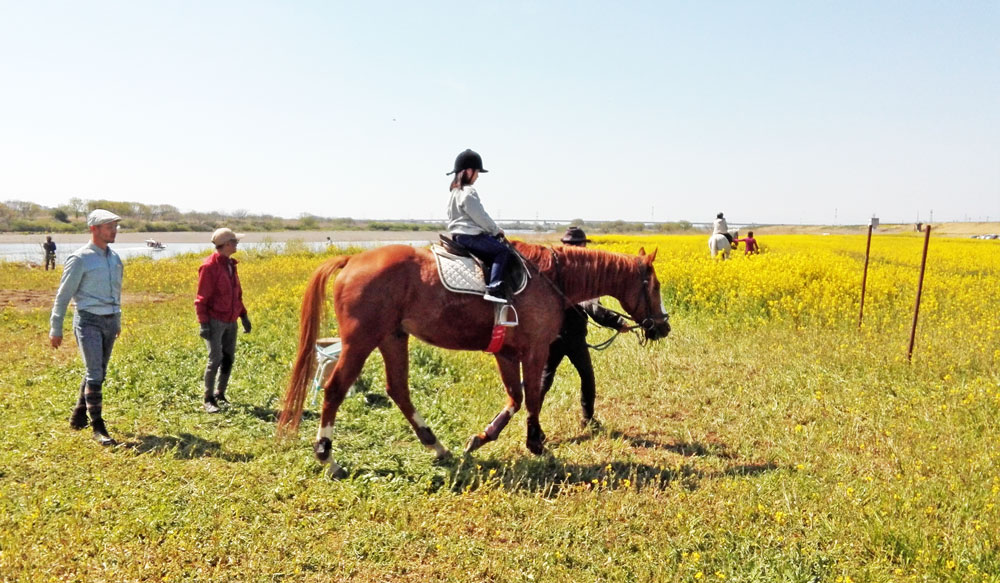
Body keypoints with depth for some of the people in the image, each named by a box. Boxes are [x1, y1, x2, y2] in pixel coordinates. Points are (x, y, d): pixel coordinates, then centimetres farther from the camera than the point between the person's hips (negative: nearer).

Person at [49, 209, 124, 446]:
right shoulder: (80, 259, -10)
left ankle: (78, 416, 30)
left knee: (98, 373, 13)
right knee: (94, 373, -12)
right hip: (89, 321, -7)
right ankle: (98, 428, -8)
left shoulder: (115, 258, 10)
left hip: (110, 322, 7)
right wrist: (55, 329, -5)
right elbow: (63, 295, -6)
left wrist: (118, 320, 25)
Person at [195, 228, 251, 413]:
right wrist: (203, 323, -17)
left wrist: (244, 315, 18)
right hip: (215, 321, -7)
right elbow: (202, 298, -11)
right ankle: (209, 399, 2)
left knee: (229, 359, 8)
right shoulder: (210, 266, -11)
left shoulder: (231, 264, 12)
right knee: (215, 359, -10)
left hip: (231, 321, 7)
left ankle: (220, 394, 21)